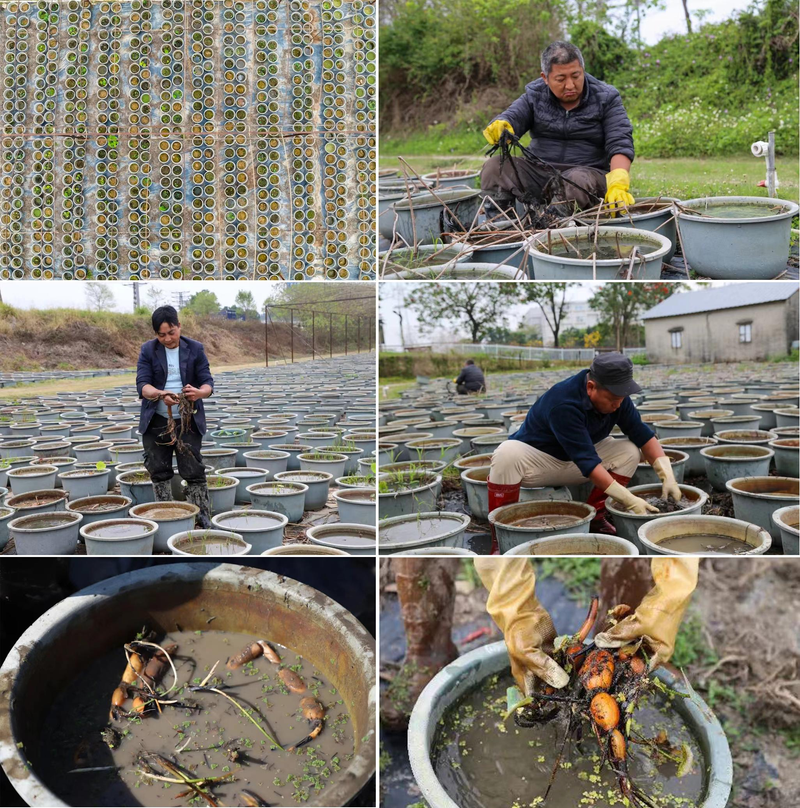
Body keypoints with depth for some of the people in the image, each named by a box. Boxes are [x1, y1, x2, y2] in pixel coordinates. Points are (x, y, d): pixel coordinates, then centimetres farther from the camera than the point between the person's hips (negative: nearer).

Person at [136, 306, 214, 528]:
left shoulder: (195, 349, 0)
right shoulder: (148, 350, 0)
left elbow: (207, 382, -4)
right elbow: (142, 384, -10)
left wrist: (200, 392, -29)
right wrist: (160, 395, -32)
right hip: (156, 421, 1)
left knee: (194, 471, -3)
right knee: (159, 471, 8)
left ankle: (203, 516, 5)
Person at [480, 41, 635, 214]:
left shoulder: (606, 98, 2)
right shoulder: (534, 95, 10)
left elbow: (620, 143, -8)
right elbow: (511, 118, -5)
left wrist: (618, 183, -28)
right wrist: (499, 126, -33)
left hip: (588, 172, -2)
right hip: (538, 172, 2)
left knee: (580, 179, -38)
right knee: (494, 166, -23)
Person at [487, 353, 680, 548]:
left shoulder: (616, 395, -12)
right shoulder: (563, 403, -34)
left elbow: (643, 435, -6)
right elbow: (587, 460, -36)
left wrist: (667, 475, -19)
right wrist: (628, 500, -38)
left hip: (574, 466, 6)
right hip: (537, 457, -6)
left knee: (630, 451, -15)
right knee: (506, 455, -39)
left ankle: (594, 516, -5)